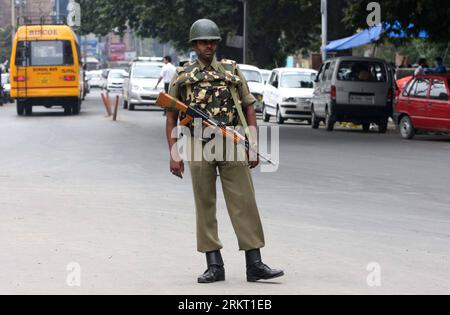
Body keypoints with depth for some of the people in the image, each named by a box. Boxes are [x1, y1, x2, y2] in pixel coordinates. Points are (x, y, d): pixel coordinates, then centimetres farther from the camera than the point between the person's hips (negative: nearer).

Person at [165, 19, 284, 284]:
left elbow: (249, 108, 10)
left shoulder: (232, 71, 10)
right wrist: (174, 155, 0)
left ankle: (255, 264, -3)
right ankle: (214, 266, 8)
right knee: (205, 205, 2)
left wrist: (254, 147, 2)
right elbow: (172, 118, 9)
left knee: (244, 203, -4)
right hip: (199, 148, 0)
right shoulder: (182, 77, 8)